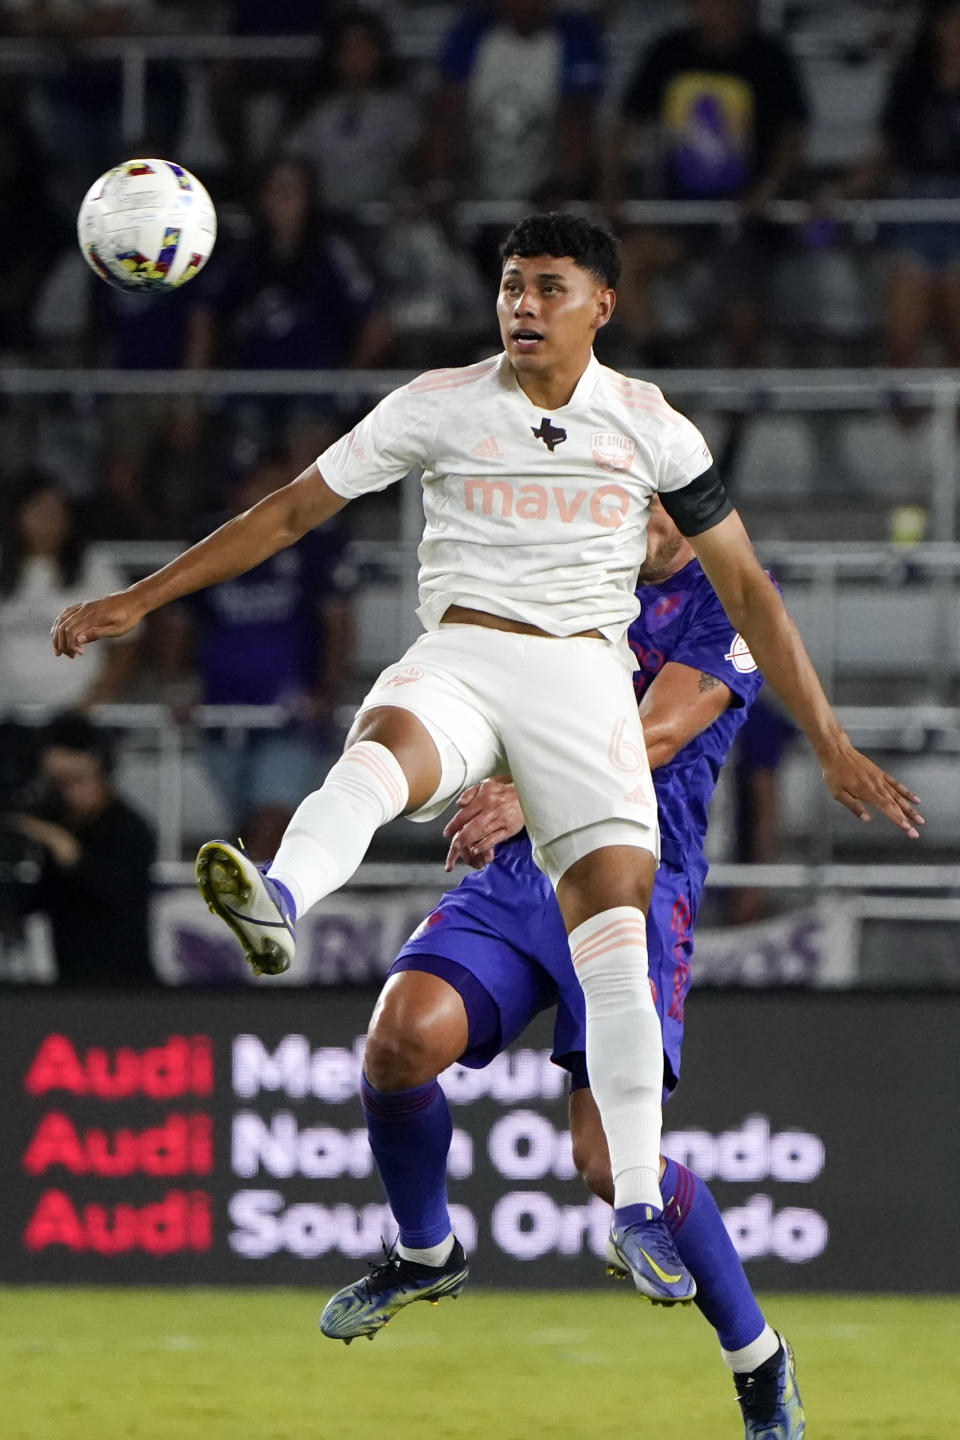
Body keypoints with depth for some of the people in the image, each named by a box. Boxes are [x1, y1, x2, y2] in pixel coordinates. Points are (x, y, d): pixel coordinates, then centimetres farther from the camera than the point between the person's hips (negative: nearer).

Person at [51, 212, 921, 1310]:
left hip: (584, 672, 1)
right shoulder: (439, 405, 6)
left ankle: (637, 1209, -15)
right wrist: (138, 601, 8)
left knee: (615, 900, -19)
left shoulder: (647, 426, 7)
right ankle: (274, 905, -70)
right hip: (458, 654, -1)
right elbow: (292, 512, 10)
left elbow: (745, 588, 12)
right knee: (387, 749, -37)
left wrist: (830, 746, 9)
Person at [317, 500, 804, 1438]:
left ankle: (758, 1361, 5)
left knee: (610, 1158, -16)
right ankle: (425, 1253, 6)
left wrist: (532, 796, -31)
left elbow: (656, 736, -15)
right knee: (404, 1034, -22)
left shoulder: (723, 596, -1)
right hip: (515, 873, 5)